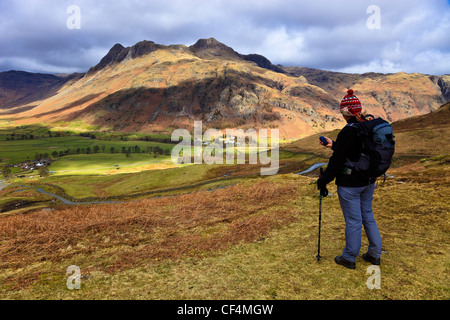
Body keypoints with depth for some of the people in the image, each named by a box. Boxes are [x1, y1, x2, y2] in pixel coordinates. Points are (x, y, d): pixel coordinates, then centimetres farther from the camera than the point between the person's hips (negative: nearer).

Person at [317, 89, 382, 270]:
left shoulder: (349, 131, -21)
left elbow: (337, 160, -19)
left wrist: (323, 180, -9)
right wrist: (333, 145, 20)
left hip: (350, 184, -8)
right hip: (368, 181, 8)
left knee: (353, 221, 3)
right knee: (367, 216, 20)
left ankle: (349, 258, 20)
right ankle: (375, 254, 32)